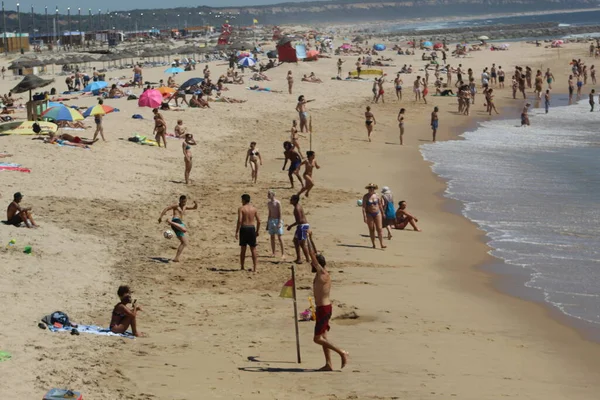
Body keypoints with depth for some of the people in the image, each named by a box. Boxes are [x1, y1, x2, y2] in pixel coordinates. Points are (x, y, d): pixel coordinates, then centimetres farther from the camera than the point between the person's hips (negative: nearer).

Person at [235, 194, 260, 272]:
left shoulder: (241, 209, -5)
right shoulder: (254, 208, 6)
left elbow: (239, 221, -15)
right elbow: (258, 221, 5)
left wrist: (237, 232, -11)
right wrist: (257, 231, 16)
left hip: (244, 228, -3)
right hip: (252, 228, 3)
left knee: (243, 249, 8)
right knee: (253, 249, 6)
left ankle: (242, 267, 12)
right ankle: (254, 268, 3)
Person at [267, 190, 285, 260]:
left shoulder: (277, 203, -9)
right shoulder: (268, 203, 12)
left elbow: (280, 213, -11)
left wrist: (279, 223, -18)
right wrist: (268, 223, 18)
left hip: (277, 220, -7)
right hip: (271, 220, 7)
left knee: (279, 237, -8)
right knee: (272, 237, 8)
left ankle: (283, 253, -6)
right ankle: (273, 253, 14)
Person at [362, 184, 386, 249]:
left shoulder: (377, 195, 3)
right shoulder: (365, 197, -7)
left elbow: (380, 204, 12)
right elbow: (363, 207, -10)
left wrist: (382, 213, 14)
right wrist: (364, 216, -17)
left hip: (377, 213, 2)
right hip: (369, 214, -2)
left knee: (379, 229, -4)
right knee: (371, 230, 3)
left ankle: (382, 244, -5)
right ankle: (373, 244, 10)